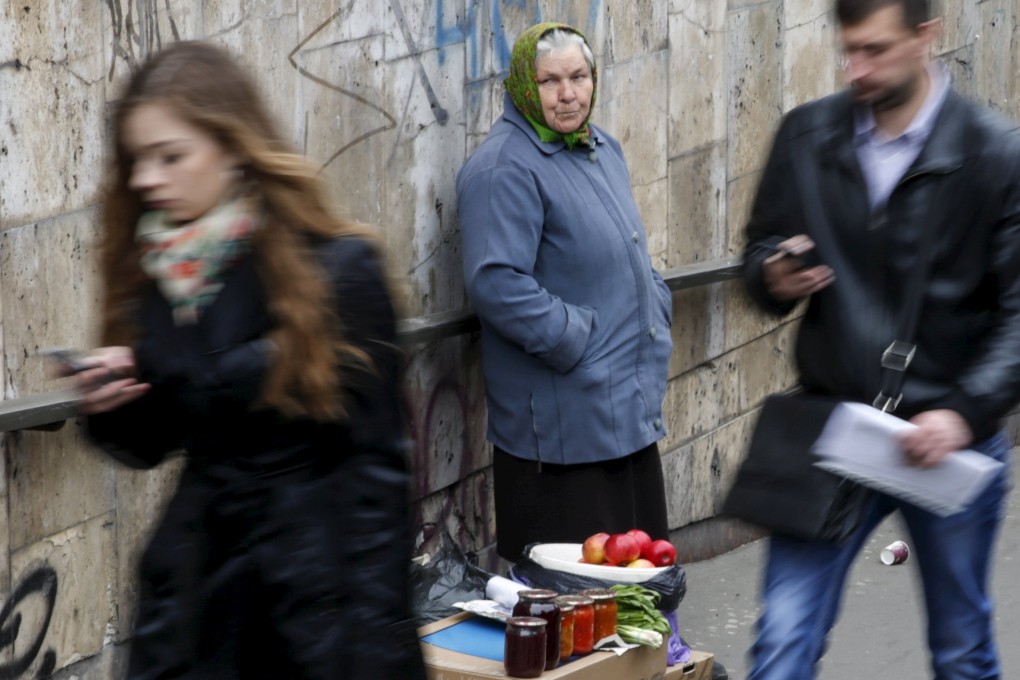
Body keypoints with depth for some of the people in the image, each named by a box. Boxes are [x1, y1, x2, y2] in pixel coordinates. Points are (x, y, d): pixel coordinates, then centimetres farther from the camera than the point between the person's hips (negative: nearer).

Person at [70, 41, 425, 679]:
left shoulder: (335, 267, -11)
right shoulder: (154, 272, 3)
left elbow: (377, 462, -9)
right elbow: (150, 445, 13)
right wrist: (111, 408, -8)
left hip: (323, 573, -4)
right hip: (199, 574, 5)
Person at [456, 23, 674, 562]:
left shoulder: (602, 150, 15)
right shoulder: (504, 168, -15)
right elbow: (496, 283, -24)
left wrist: (657, 306, 11)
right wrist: (575, 338, -21)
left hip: (632, 412, 9)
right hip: (562, 424, -9)